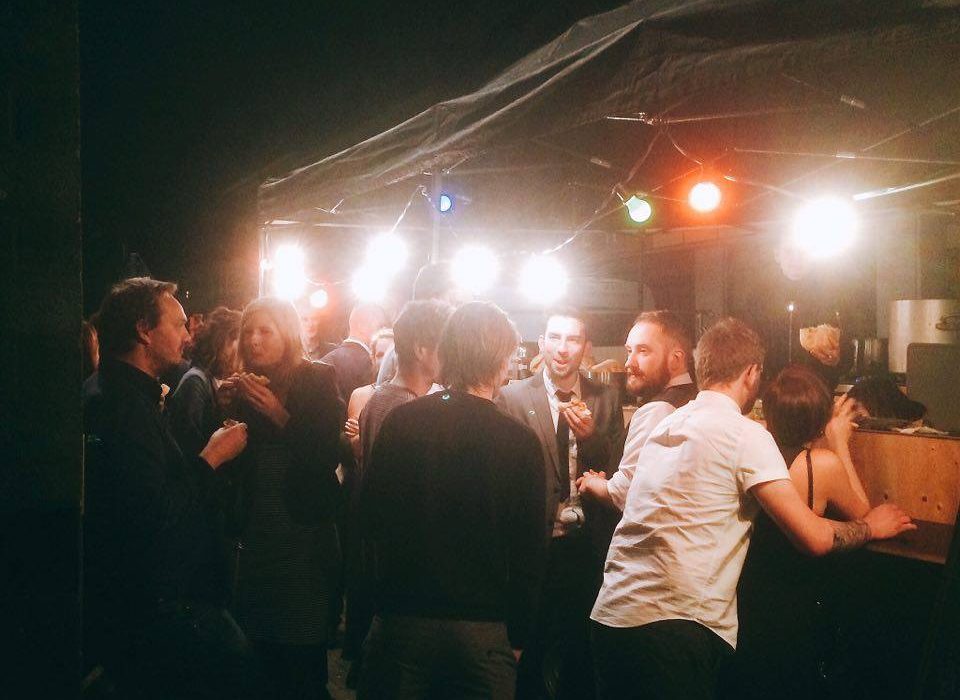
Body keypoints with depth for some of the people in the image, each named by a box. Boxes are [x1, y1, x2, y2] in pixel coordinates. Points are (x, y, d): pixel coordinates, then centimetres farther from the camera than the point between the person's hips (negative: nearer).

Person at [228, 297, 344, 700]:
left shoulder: (316, 379, -3)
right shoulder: (243, 388, 9)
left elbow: (328, 455, -12)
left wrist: (281, 416, -20)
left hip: (302, 535, -4)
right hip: (255, 538, 4)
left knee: (303, 660, 0)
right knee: (261, 653, 5)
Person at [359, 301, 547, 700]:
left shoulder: (402, 421, -7)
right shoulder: (521, 441, -9)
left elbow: (370, 517, -1)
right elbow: (529, 551, -5)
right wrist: (518, 635, 7)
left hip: (402, 621, 1)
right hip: (484, 629, -1)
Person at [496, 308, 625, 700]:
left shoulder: (606, 400, 4)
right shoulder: (513, 397, -3)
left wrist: (592, 436, -16)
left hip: (588, 546, 2)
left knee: (581, 646, 15)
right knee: (530, 646, 11)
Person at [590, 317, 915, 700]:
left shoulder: (666, 425, 14)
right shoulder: (746, 434, -7)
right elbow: (814, 538, -7)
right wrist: (871, 525, 10)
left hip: (610, 614, 7)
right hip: (673, 625, -7)